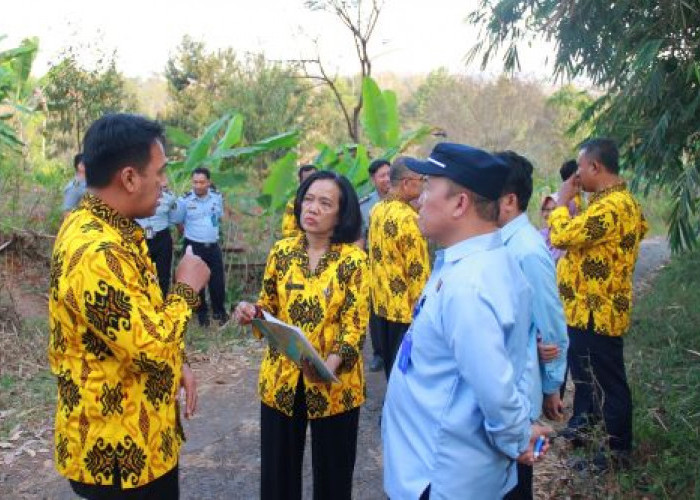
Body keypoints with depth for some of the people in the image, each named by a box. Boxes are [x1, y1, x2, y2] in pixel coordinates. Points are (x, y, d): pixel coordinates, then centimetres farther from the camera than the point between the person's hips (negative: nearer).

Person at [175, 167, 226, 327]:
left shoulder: (217, 197, -3)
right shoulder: (185, 200, -11)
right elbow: (179, 222, 3)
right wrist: (192, 233, 9)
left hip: (213, 246, 2)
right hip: (194, 246, -2)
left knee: (218, 281, 7)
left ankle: (219, 311, 26)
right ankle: (202, 313, 23)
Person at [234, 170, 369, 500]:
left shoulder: (353, 260, -9)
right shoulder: (281, 251, 1)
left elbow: (355, 326, -11)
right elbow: (271, 306, 11)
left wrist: (332, 362, -28)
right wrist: (252, 311, -12)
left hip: (334, 384, -3)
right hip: (281, 379, 3)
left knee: (331, 472, 13)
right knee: (278, 470, 15)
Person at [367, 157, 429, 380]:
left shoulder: (377, 210, 4)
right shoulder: (409, 218, -22)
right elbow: (418, 272, -21)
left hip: (380, 303, 8)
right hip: (406, 309, -8)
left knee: (390, 366, 20)